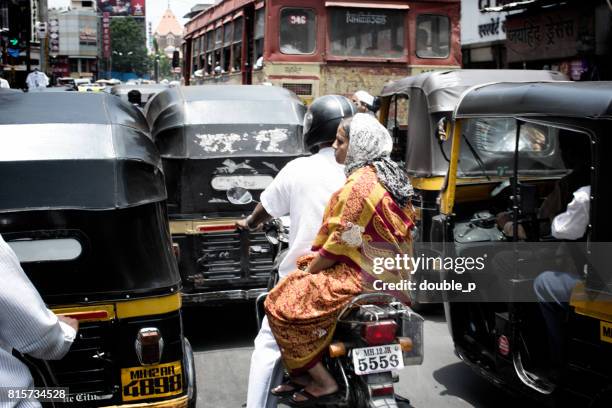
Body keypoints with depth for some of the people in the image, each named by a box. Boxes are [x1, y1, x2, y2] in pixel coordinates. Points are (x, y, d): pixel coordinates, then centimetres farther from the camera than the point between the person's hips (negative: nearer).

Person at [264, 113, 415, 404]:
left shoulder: (359, 184, -18)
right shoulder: (390, 175, 11)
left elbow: (340, 244, -19)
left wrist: (308, 271, -4)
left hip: (362, 278, -10)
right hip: (390, 274, 10)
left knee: (282, 303, -5)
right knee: (307, 285, 24)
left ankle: (323, 383, -2)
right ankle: (311, 370, 25)